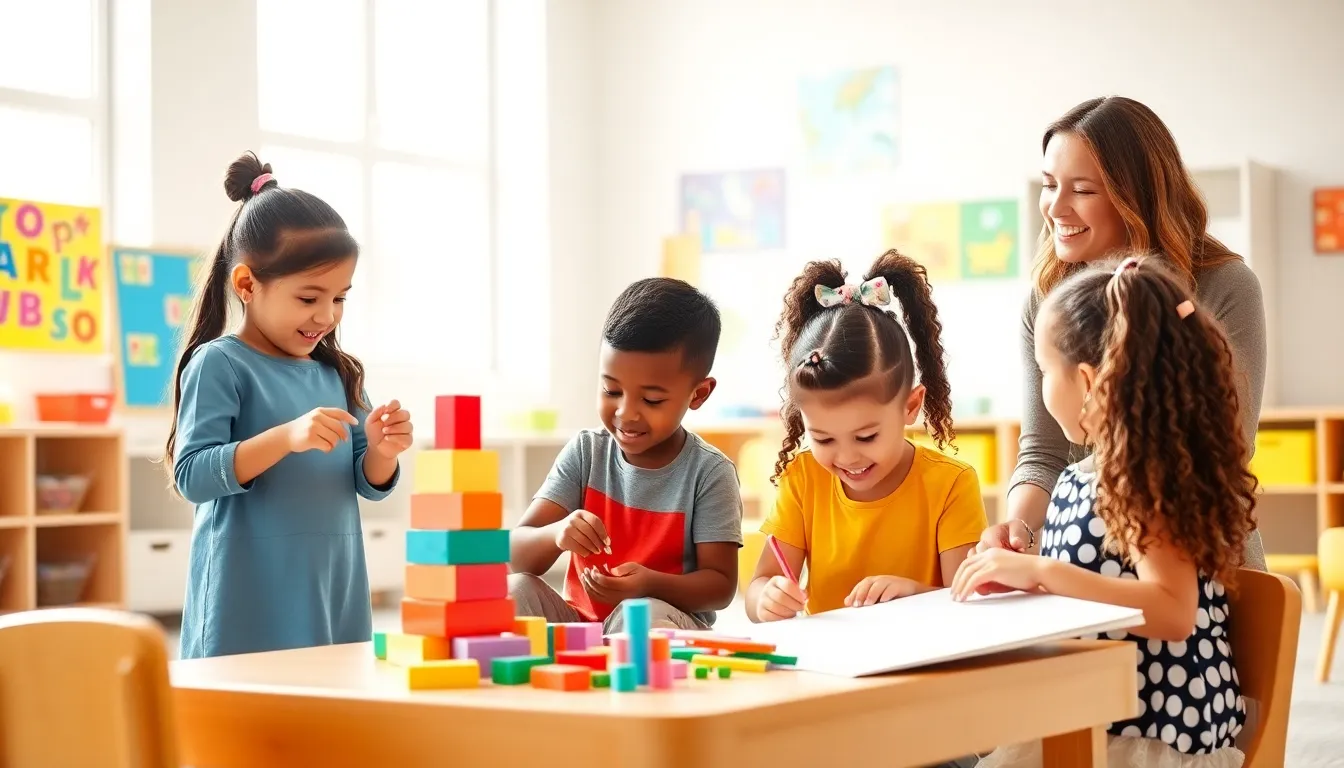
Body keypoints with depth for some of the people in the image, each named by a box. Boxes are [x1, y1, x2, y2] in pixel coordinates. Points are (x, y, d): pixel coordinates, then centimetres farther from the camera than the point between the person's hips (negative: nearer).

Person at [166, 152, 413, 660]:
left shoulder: (335, 372, 12)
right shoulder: (219, 364, -6)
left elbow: (367, 485, 16)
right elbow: (192, 476, -14)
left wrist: (381, 451, -6)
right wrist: (286, 438, -25)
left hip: (335, 599, 6)